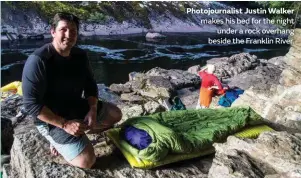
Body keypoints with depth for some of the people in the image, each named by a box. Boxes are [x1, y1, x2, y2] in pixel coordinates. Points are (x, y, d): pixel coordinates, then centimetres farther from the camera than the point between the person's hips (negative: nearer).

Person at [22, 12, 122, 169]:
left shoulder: (80, 55, -3)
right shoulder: (38, 60, -24)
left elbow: (90, 85, 5)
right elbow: (31, 104, -25)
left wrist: (93, 110, -13)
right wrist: (65, 124, -27)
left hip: (77, 107, 8)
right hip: (52, 119, -7)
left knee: (115, 114, 13)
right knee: (86, 161, -18)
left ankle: (79, 134, 8)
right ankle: (57, 139, 7)